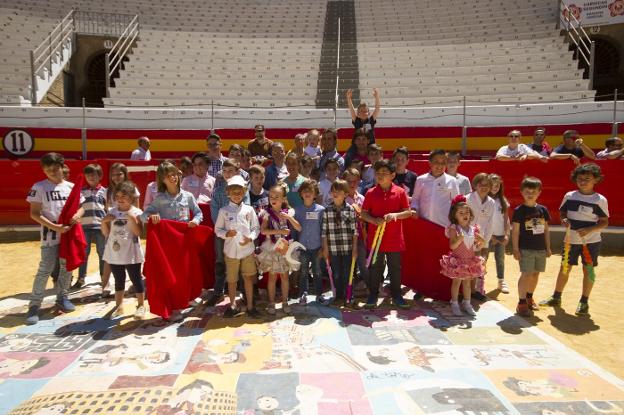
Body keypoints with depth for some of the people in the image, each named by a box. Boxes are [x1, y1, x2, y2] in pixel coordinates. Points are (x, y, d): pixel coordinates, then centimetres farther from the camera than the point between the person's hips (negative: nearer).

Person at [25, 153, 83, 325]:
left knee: (67, 267, 13)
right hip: (50, 235, -4)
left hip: (69, 233, 4)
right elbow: (34, 213, -7)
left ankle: (62, 297, 29)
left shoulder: (71, 186, 6)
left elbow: (80, 206, 12)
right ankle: (34, 306, 3)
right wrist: (54, 227, -18)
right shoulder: (39, 187, -5)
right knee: (45, 269, -6)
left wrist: (77, 214, -12)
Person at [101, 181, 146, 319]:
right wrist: (104, 221, -7)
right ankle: (118, 306, 28)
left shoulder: (136, 212, -7)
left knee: (136, 278, 4)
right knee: (119, 280, 16)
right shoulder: (112, 212, 6)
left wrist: (132, 218, -24)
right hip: (114, 253, 5)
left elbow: (138, 233, -16)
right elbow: (106, 233, 8)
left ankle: (141, 306, 16)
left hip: (131, 253, -5)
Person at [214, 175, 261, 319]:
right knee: (232, 280, 11)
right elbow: (217, 229, 4)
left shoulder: (249, 209, 1)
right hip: (231, 251, 0)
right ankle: (233, 305, 28)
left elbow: (256, 228, 5)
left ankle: (250, 306, 21)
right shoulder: (223, 211, 0)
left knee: (249, 278, 8)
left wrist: (250, 238, -12)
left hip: (247, 249, 0)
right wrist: (226, 234, -15)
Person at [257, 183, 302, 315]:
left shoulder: (288, 212, 1)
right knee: (272, 277, 7)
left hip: (285, 249, 2)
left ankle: (285, 302, 22)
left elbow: (299, 228, -5)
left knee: (284, 276, 10)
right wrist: (280, 231, -27)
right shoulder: (267, 213, -7)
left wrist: (289, 217, -18)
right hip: (272, 249, -2)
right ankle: (271, 303, 19)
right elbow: (263, 230, -21)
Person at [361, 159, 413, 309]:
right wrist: (373, 220, -16)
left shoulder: (400, 192, -2)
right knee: (375, 267, 10)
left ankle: (396, 295, 25)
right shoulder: (370, 193, -1)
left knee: (395, 268, 11)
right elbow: (363, 213, 3)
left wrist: (395, 215, -18)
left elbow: (408, 212, 0)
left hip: (394, 239, 0)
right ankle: (373, 294, 23)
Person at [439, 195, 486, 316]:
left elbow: (477, 248, 7)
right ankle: (454, 304, 16)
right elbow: (452, 246, -21)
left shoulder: (473, 229, 0)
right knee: (457, 281, 5)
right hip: (457, 260, -4)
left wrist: (482, 243, -13)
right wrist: (459, 239, -38)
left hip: (470, 261, 5)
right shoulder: (454, 229, -14)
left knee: (467, 282, 15)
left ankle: (466, 303, 28)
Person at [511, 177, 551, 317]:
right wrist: (515, 249, -11)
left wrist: (548, 247, 10)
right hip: (525, 249, -5)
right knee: (526, 274, -6)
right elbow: (515, 231, -7)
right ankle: (521, 303, 1)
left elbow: (546, 229, 12)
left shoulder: (543, 209, 6)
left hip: (540, 248, 5)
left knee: (535, 274, 13)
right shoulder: (519, 210, -7)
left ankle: (529, 297, 33)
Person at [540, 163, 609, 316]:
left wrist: (589, 230, -20)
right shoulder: (569, 196, 0)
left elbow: (604, 222, -4)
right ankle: (556, 298, 22)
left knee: (588, 270, 5)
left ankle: (584, 302, 19)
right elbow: (562, 213, 11)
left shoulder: (600, 200, -6)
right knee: (565, 268, 9)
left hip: (591, 241, -2)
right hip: (571, 240, 2)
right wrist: (564, 221, -12)